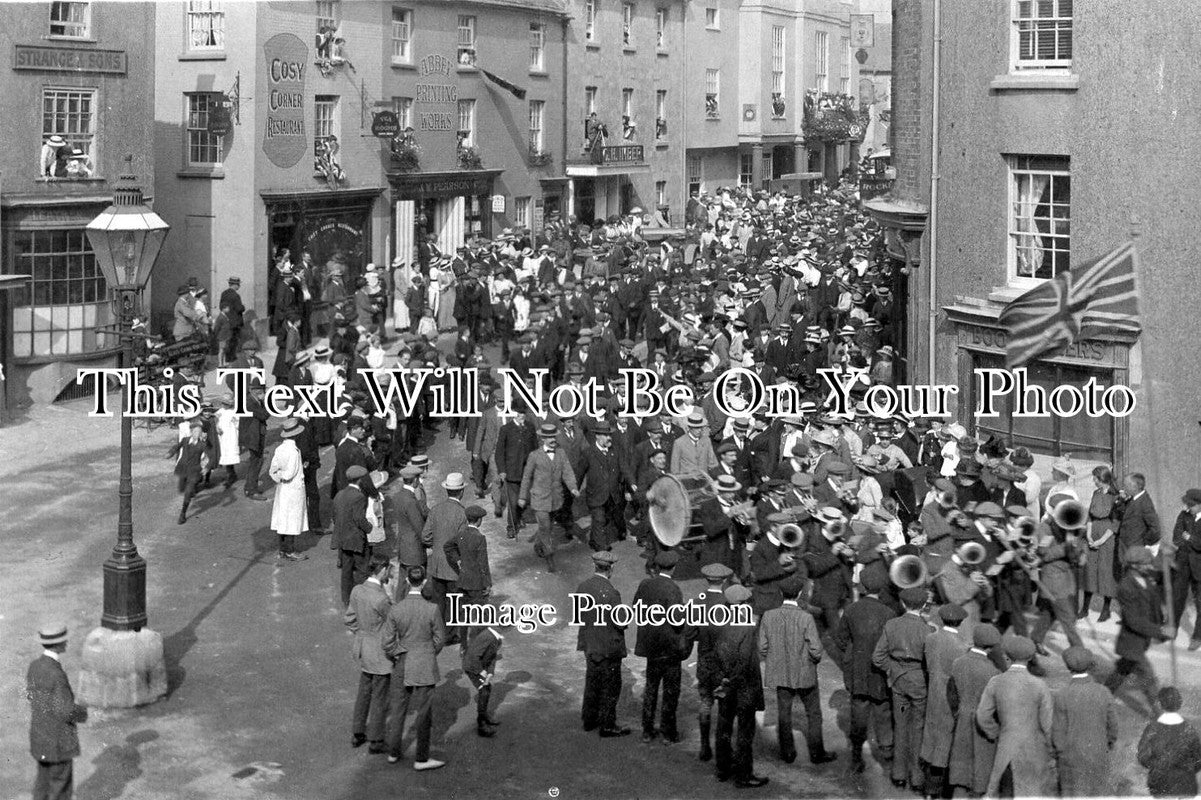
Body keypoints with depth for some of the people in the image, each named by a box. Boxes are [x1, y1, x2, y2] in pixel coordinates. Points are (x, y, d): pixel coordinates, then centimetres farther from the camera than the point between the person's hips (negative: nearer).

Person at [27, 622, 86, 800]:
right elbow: (66, 711, -26)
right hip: (58, 741, -8)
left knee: (43, 781, 20)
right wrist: (82, 714, -6)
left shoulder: (35, 666, -1)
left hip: (39, 737, 8)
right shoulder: (57, 674, -28)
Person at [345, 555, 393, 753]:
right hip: (381, 653, -7)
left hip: (363, 648, 7)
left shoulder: (357, 590, -5)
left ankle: (357, 734, 35)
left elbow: (349, 618, 6)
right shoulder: (381, 598, -29)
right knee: (379, 698, 9)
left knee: (364, 692, 23)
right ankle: (375, 741, 22)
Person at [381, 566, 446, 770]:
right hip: (425, 667, -3)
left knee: (398, 708, 18)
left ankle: (393, 752, 31)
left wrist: (397, 656, 10)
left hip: (402, 664, 3)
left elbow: (387, 642, -9)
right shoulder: (432, 609, -20)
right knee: (423, 712, 10)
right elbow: (440, 639, -6)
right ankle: (421, 759, 18)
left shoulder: (395, 609, -14)